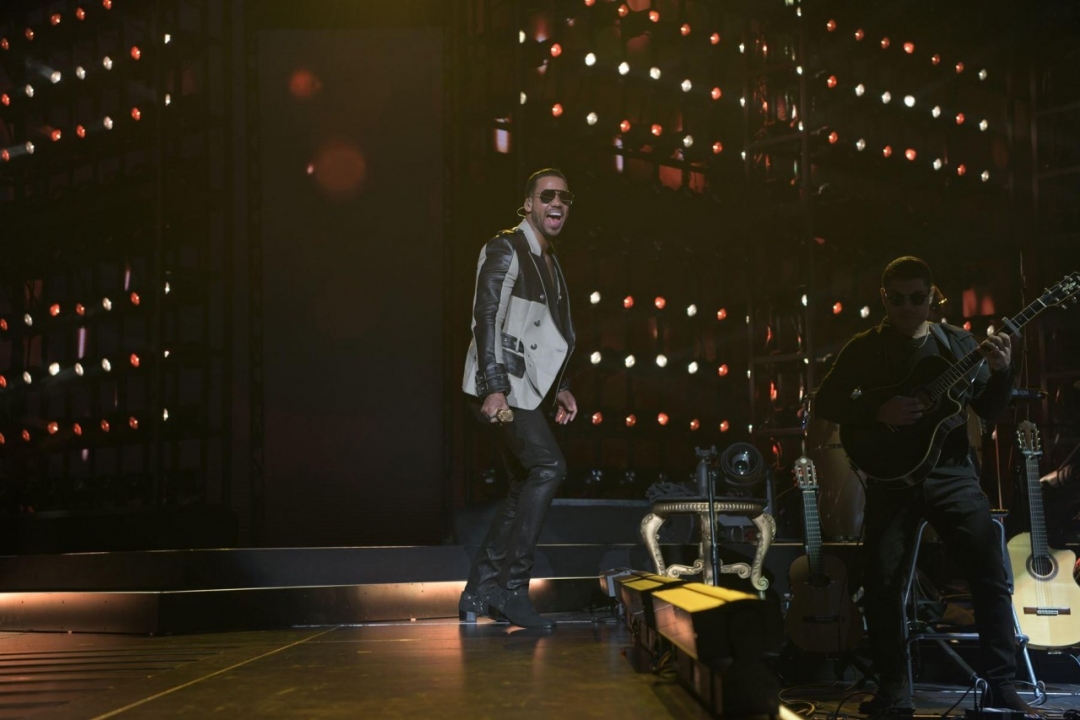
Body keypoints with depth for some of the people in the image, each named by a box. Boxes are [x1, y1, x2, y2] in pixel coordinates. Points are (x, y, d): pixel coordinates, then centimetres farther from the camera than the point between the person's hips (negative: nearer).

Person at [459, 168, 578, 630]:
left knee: (525, 487, 6)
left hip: (526, 391, 10)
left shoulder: (551, 264, 22)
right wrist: (494, 387, -24)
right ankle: (512, 588, -16)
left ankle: (479, 592, 11)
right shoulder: (505, 250, -6)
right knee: (548, 466, -21)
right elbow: (486, 317, -16)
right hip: (501, 386, -10)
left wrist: (559, 388, 17)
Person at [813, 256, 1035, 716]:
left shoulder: (958, 343, 8)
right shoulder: (864, 348, 4)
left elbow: (990, 411, 7)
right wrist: (878, 411, -15)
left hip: (951, 472, 1)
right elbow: (824, 403, 0)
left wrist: (1001, 373, -12)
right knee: (883, 583, -2)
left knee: (991, 570, -7)